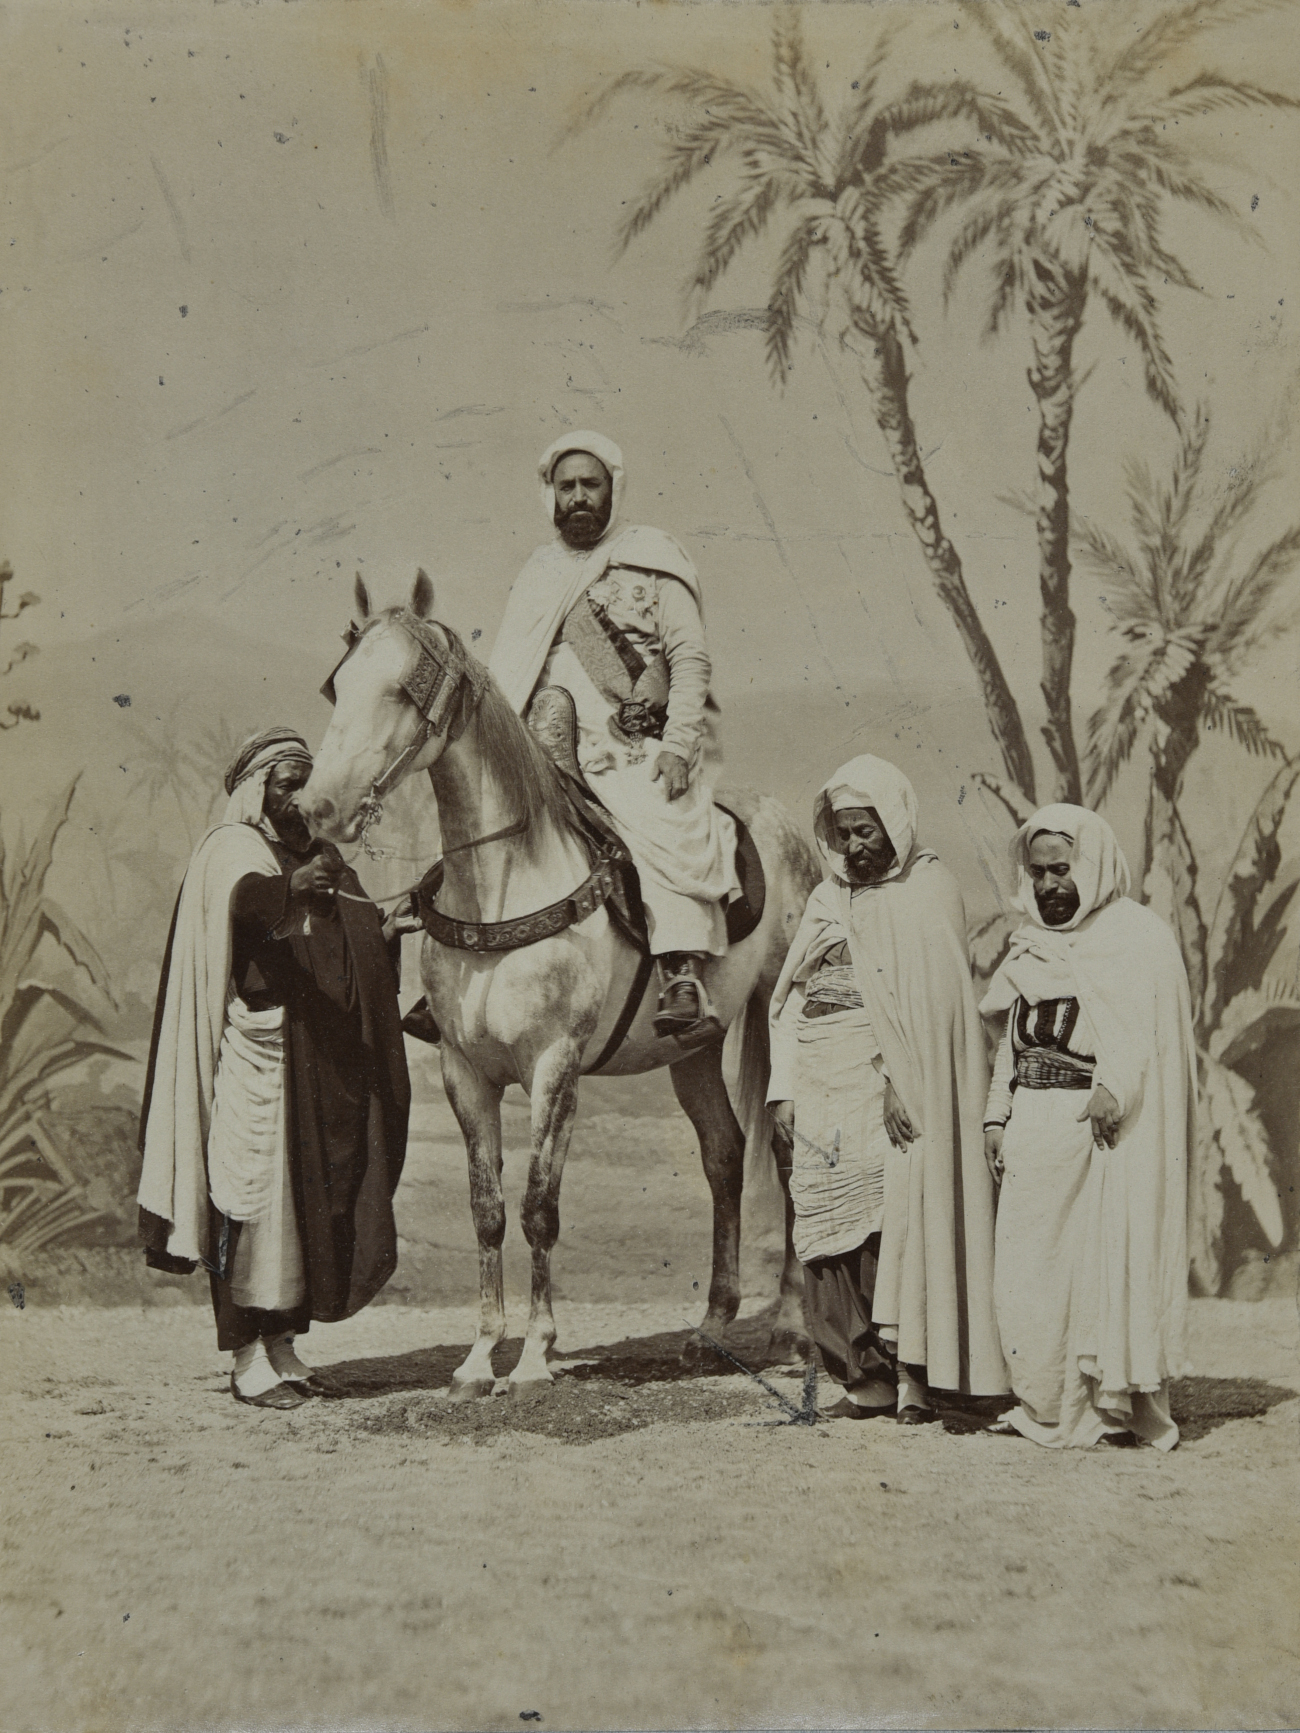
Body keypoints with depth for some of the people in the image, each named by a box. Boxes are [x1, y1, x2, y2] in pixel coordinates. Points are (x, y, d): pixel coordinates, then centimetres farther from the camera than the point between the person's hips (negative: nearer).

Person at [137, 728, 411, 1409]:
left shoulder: (316, 855, 21)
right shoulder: (231, 848, -2)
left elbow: (361, 949, 24)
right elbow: (242, 896, -27)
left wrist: (399, 923, 5)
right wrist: (289, 890, -46)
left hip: (324, 1052, 8)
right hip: (257, 1041, -7)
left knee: (310, 1188, 8)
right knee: (256, 1181, -7)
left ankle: (282, 1347, 17)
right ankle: (247, 1359, -2)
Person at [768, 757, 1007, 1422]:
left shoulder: (928, 888, 0)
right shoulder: (827, 899, 17)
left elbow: (929, 998, -10)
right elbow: (791, 997, 16)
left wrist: (899, 1081, -19)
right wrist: (783, 1089, 7)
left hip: (890, 1075, -6)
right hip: (821, 1078, 6)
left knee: (897, 1210, -12)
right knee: (827, 1216, 3)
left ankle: (909, 1372, -5)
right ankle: (864, 1376, 9)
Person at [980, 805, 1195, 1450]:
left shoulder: (1140, 935, -1)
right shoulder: (1034, 942, 19)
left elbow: (1142, 1025, -14)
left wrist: (1113, 1087, -29)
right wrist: (997, 1116, 10)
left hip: (1097, 1123, -6)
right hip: (1032, 1124, 6)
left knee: (1103, 1259, -5)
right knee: (1030, 1263, 5)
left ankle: (1113, 1402, 4)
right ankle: (1047, 1406, 13)